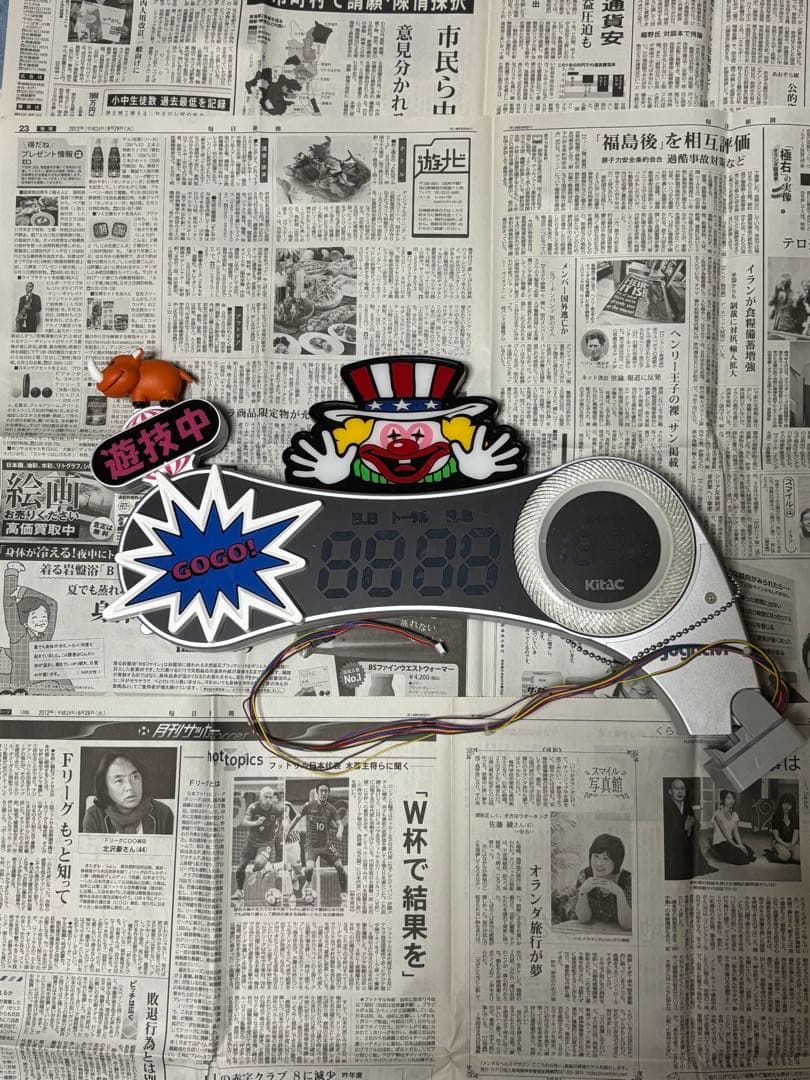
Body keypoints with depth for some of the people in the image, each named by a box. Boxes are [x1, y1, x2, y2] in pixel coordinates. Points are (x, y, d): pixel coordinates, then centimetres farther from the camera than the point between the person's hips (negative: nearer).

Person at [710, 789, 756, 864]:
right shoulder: (718, 813, -14)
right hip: (720, 843, -7)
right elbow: (723, 831, -17)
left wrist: (740, 844, -16)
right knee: (742, 859, -22)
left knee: (751, 854, -9)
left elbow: (735, 831, 0)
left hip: (730, 840, 7)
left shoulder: (734, 814, 8)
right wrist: (735, 845, -20)